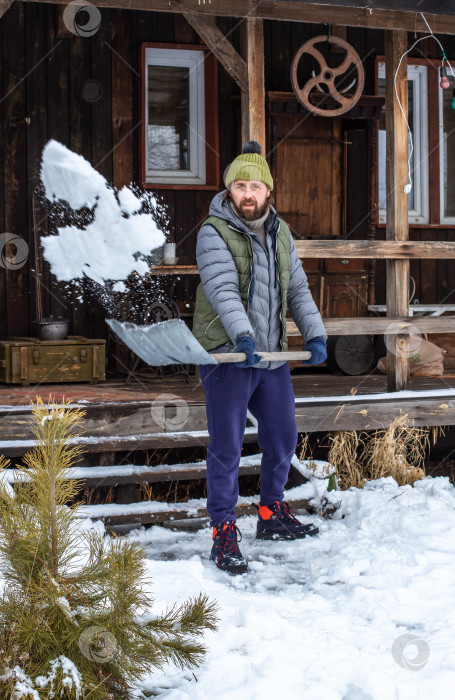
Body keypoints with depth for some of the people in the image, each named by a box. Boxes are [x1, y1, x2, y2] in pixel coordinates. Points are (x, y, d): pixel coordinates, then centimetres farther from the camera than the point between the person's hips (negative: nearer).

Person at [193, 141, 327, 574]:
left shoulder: (280, 233, 11)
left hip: (271, 356, 7)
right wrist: (242, 335, -38)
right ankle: (223, 534, 3)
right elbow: (223, 289, -24)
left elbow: (297, 289, 13)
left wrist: (315, 334, 0)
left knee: (282, 438, 14)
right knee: (226, 447, -6)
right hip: (226, 356, -6)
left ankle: (272, 515, 33)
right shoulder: (214, 233, -10)